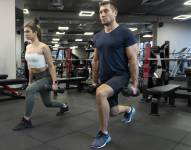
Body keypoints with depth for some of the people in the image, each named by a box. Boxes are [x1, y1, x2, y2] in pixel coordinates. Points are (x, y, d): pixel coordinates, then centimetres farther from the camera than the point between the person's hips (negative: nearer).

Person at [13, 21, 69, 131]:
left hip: (46, 76, -8)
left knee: (29, 90, -32)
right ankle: (64, 106, 47)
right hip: (36, 77, 8)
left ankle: (27, 121, -16)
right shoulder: (28, 47, 5)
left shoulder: (43, 47, -16)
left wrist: (55, 82, -18)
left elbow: (51, 65, -15)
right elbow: (30, 66, 13)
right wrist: (30, 81, 16)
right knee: (47, 103, 16)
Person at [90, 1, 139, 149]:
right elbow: (96, 60, 15)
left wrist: (134, 83, -13)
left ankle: (104, 134, -13)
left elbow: (133, 59, -12)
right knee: (112, 111, 14)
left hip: (120, 75, -7)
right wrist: (94, 80, 15)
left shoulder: (125, 33, -11)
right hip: (104, 78, 7)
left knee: (100, 93, -34)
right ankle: (129, 110, 52)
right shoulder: (98, 36, 8)